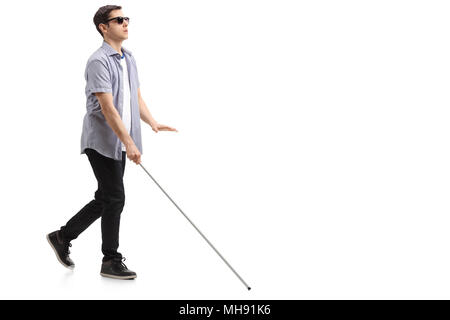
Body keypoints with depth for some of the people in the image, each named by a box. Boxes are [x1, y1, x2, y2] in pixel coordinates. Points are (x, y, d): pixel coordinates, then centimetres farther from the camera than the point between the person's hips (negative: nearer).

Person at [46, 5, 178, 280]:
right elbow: (107, 108, -21)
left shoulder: (129, 59, 14)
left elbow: (136, 98, 16)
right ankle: (111, 261, 9)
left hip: (120, 144, 9)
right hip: (102, 141, -9)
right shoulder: (99, 61, -15)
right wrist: (129, 143, -24)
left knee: (105, 200, 13)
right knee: (115, 198, -5)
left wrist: (153, 123, -1)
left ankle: (63, 237, 26)